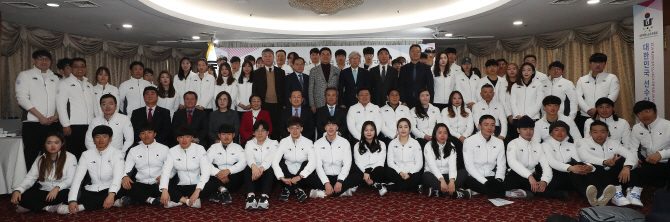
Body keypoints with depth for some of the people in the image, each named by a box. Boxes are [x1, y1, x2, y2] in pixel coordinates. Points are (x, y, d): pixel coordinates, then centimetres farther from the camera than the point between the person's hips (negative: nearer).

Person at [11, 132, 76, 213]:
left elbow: (70, 179, -11)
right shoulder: (40, 159, 12)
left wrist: (57, 188, -30)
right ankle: (48, 208, -26)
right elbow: (30, 178, 3)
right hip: (43, 192, 4)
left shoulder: (70, 157, -2)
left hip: (61, 191, -4)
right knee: (21, 196, -23)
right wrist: (17, 190, -16)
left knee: (68, 194, -39)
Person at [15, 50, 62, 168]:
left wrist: (56, 115, -6)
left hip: (53, 124, 3)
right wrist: (40, 117, -11)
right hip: (32, 123, -3)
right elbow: (22, 98, -4)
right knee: (31, 157, -3)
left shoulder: (55, 78, 18)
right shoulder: (25, 75, 6)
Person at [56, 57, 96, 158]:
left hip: (89, 127, 5)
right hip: (73, 127, -5)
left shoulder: (89, 85, 22)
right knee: (73, 155, -5)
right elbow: (60, 105, -4)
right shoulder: (64, 83, 4)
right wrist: (66, 125, -11)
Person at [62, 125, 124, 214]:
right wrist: (72, 200, -20)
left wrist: (111, 194, -37)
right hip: (92, 191, 3)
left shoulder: (117, 153, -2)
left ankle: (81, 207, -35)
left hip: (109, 190, -3)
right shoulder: (86, 155, 7)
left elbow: (118, 176, -17)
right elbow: (77, 177, -4)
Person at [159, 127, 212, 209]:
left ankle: (177, 199, -25)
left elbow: (206, 171, -17)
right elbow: (166, 171, -10)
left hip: (197, 185, -2)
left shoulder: (199, 149, -8)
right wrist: (164, 190, -28)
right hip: (181, 186, 2)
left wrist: (197, 191, -30)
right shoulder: (172, 151, 0)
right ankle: (188, 201, -27)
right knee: (159, 186, -22)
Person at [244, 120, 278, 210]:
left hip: (267, 176, -1)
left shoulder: (273, 143, 11)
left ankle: (264, 197, -51)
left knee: (270, 169, -32)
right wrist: (254, 166, -37)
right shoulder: (249, 144, 14)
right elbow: (249, 156, -11)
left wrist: (262, 168, -36)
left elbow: (270, 157, -13)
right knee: (247, 169, -29)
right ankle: (251, 196, -49)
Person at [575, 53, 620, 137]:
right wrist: (588, 110, -12)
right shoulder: (582, 80, 17)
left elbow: (613, 96, -1)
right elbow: (578, 97, 5)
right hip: (584, 117, 2)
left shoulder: (612, 78, 12)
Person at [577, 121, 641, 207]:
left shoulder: (615, 143, 16)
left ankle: (633, 192, -32)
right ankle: (615, 192, -45)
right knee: (593, 166, -32)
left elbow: (632, 155, -1)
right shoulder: (583, 143, 6)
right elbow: (584, 156, -17)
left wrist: (627, 167, -25)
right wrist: (604, 162, -36)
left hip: (614, 176, 4)